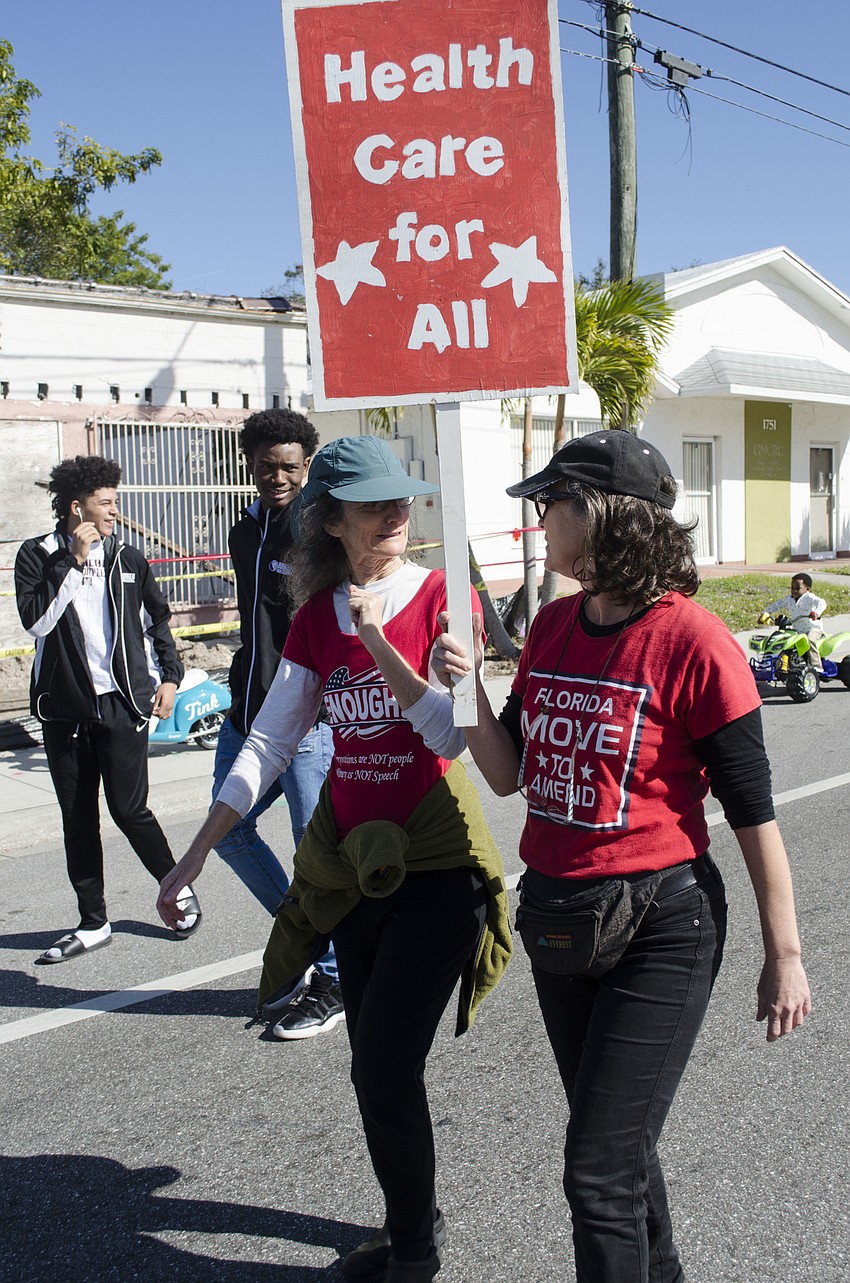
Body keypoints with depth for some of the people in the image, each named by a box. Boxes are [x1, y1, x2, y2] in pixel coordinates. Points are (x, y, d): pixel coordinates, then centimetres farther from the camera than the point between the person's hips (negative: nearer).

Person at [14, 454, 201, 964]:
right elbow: (35, 619, -15)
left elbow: (158, 620, 16)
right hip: (65, 707, 1)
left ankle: (180, 890, 19)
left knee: (129, 808, -5)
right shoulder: (38, 555, 1)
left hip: (123, 702, -1)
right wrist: (73, 560, -16)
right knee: (78, 820, 8)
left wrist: (169, 677, 8)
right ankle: (93, 923, 21)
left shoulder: (128, 558, 6)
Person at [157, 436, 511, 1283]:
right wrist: (196, 852, 4)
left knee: (384, 1069, -5)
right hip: (353, 857, 5)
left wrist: (377, 638, -24)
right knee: (376, 1067, 15)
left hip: (434, 862, -5)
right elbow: (269, 742, 5)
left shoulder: (439, 597, -11)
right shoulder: (317, 616, 3)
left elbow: (451, 733, -20)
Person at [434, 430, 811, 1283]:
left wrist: (783, 954, -8)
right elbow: (509, 773, 7)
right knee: (617, 1143, 24)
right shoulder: (552, 626, 4)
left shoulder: (690, 640, -17)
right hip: (557, 918, 7)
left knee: (599, 1171, -2)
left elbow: (752, 808, -12)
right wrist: (467, 690, -10)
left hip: (659, 930, -7)